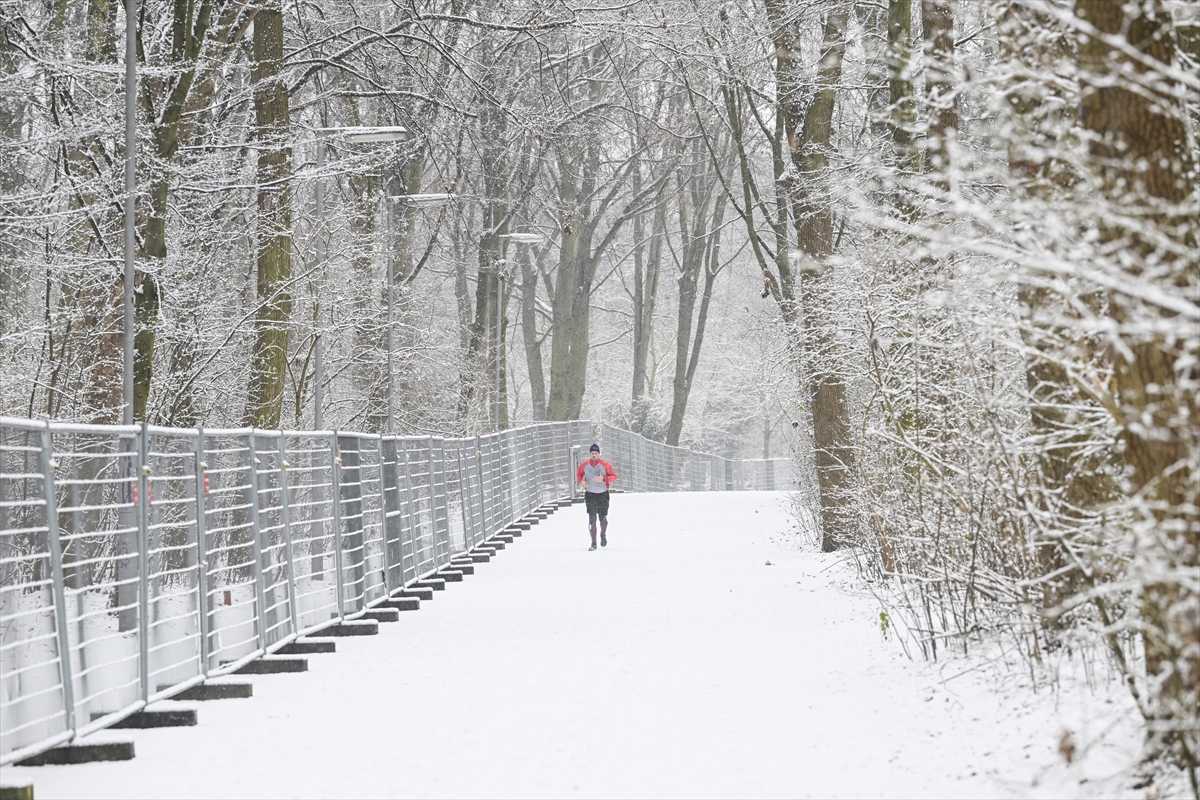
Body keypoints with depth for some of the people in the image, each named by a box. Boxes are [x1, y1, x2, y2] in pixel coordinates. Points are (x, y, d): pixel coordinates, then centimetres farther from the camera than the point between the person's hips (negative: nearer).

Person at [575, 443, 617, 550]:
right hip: (590, 494, 1)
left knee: (603, 518, 5)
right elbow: (578, 474, 13)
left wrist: (603, 478, -22)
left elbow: (613, 476, -6)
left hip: (603, 494, -1)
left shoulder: (605, 465, -9)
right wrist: (581, 482, -8)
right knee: (592, 519, -6)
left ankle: (603, 534, 37)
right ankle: (593, 543, -2)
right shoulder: (584, 465, -3)